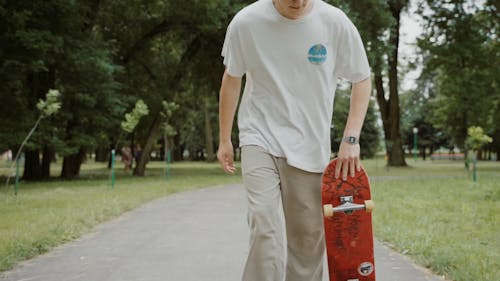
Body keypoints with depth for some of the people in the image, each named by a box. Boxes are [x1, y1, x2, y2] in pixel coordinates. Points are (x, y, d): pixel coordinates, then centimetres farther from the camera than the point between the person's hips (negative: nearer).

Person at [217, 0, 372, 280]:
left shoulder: (336, 23, -11)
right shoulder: (246, 22, -11)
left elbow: (362, 80, 2)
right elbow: (232, 80, 5)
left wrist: (351, 139, -8)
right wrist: (225, 139, 10)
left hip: (310, 146, 2)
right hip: (260, 139, -1)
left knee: (309, 237, 8)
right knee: (266, 231, -17)